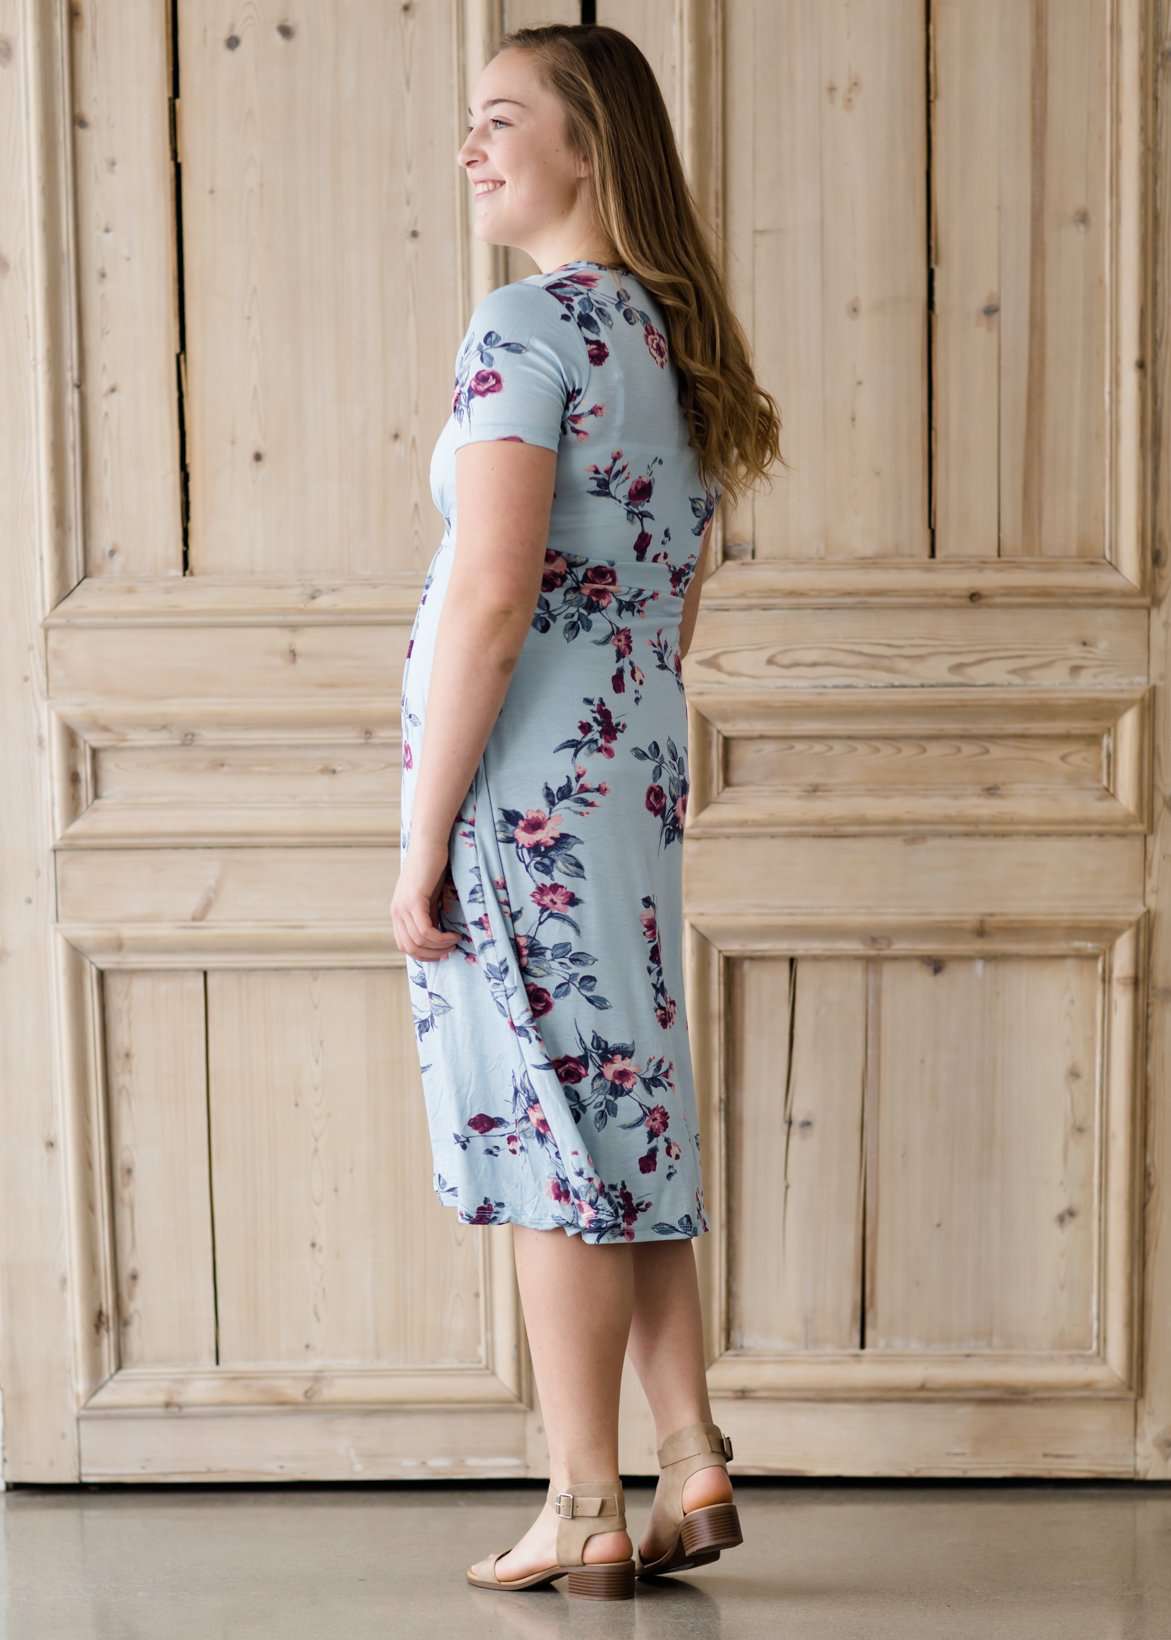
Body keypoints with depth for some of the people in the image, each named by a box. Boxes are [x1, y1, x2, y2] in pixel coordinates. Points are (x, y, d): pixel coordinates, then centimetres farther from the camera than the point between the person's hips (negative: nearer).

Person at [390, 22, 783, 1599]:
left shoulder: (529, 324, -12)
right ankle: (694, 1467, 17)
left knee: (553, 1141, -2)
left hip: (523, 779, -8)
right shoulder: (678, 342, 14)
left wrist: (423, 843, -16)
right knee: (622, 1125, 14)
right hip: (639, 774, 8)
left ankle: (584, 1516, 6)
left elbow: (490, 600, -19)